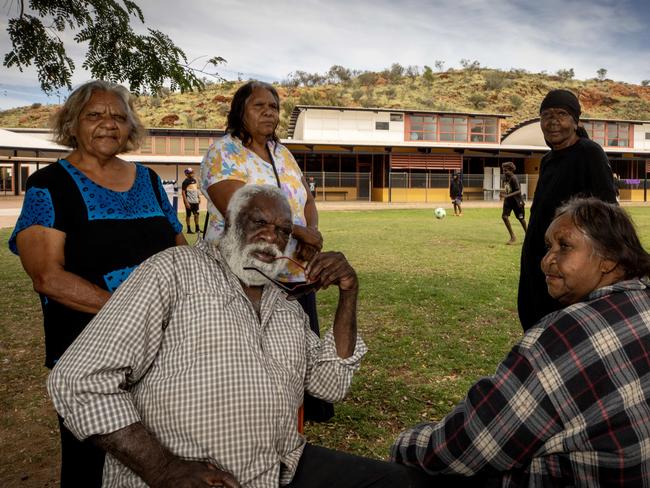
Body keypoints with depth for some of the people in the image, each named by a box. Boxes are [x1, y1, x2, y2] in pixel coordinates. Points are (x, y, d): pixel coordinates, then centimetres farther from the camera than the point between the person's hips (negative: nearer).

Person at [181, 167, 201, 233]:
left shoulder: (194, 180, 10)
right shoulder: (185, 182, -10)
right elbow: (183, 192, -12)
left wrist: (199, 197, 14)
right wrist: (186, 202, -17)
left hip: (195, 201, 6)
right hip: (189, 201, -6)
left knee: (196, 214, 9)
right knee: (188, 215, 2)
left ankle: (197, 229, 18)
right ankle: (189, 229, 9)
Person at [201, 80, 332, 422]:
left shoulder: (281, 153, 14)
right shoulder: (223, 152, -8)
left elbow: (308, 201, 14)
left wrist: (311, 232, -8)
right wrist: (301, 232, -16)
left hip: (295, 272, 7)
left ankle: (313, 409, 32)